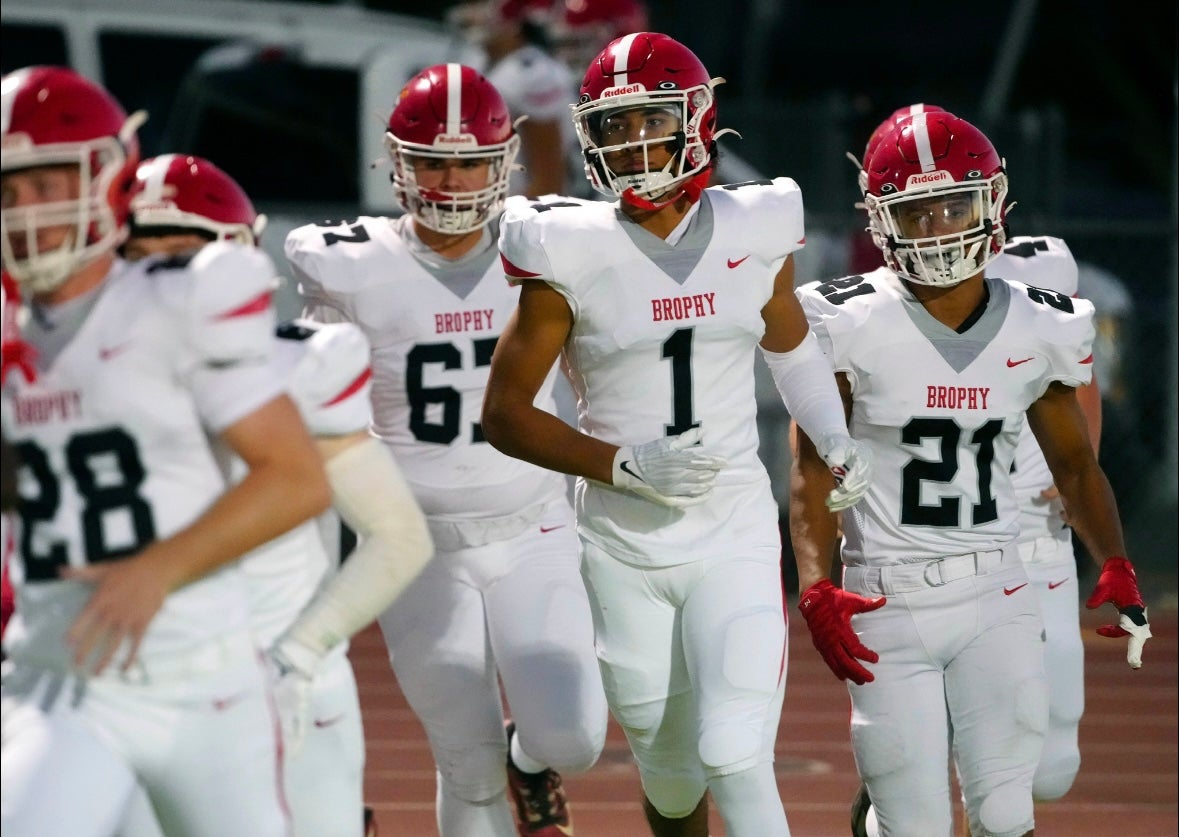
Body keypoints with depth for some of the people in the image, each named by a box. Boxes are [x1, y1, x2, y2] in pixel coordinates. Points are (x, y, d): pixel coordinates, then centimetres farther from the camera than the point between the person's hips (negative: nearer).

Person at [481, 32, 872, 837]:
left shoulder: (753, 235, 0)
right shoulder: (572, 254, -8)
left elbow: (791, 344, 21)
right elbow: (505, 413, -4)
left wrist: (838, 440, 6)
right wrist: (624, 465, -16)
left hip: (735, 538, 0)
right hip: (624, 549, 0)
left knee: (736, 763, -15)